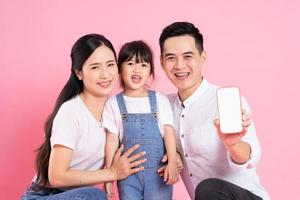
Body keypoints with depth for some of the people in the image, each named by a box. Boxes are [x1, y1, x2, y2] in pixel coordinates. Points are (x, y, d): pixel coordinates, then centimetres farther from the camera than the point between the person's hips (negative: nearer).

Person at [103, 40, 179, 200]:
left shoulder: (160, 100, 2)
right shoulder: (113, 104, 0)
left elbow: (168, 131, -2)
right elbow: (112, 140, -1)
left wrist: (172, 162, -12)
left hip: (158, 171, 0)